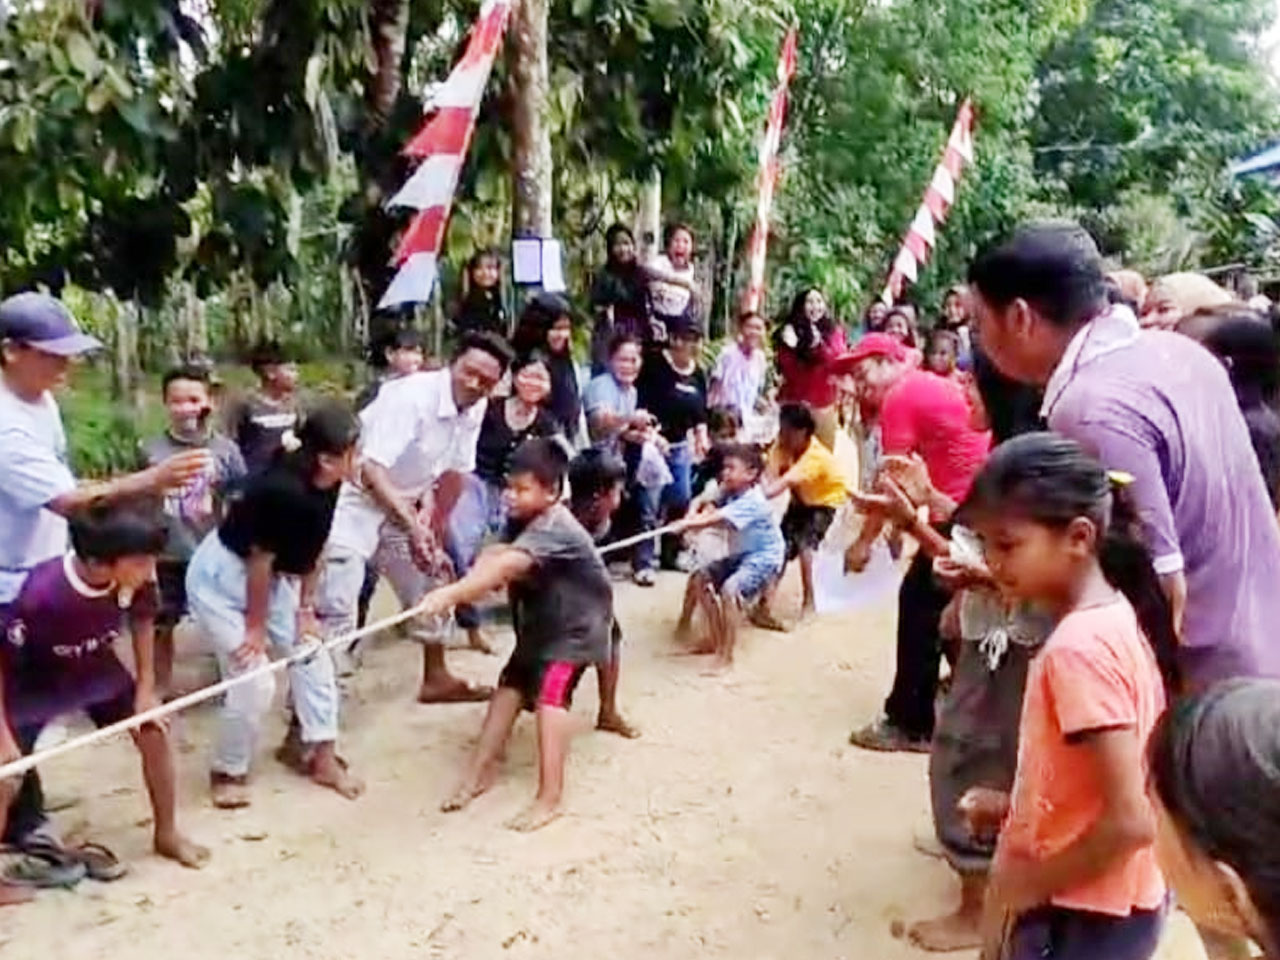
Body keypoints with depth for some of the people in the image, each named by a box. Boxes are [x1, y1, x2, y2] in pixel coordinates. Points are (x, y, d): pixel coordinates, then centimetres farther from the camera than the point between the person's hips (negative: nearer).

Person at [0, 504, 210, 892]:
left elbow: (142, 617, -5)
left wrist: (146, 687, -3)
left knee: (155, 733, 2)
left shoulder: (137, 577, -29)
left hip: (96, 669, 4)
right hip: (34, 683, -4)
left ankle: (166, 833, 24)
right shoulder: (42, 594, -41)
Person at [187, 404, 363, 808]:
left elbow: (312, 550, 0)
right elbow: (260, 560, -26)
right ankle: (228, 773, 13)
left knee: (312, 656, 5)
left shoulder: (326, 485, -11)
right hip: (219, 579, -8)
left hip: (268, 576, 8)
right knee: (254, 681, -10)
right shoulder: (281, 490, -35)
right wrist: (256, 627, -14)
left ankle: (321, 755, 16)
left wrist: (306, 610, 2)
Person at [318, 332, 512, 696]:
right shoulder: (412, 395, -28)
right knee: (335, 604, -13)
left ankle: (436, 677, 33)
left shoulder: (476, 407, -5)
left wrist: (434, 532, 7)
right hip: (356, 496, -8)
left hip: (406, 504, 8)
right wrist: (413, 526, -42)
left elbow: (455, 471, 6)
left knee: (432, 583, 15)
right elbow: (371, 469, -35)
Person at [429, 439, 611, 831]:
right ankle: (480, 770, 20)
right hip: (540, 621, 10)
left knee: (550, 695, -21)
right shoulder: (527, 520, 1)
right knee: (510, 685, 9)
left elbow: (507, 566, -46)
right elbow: (497, 556, -8)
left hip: (576, 625, -10)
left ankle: (550, 797, -17)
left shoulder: (554, 528, -31)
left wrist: (452, 593, -57)